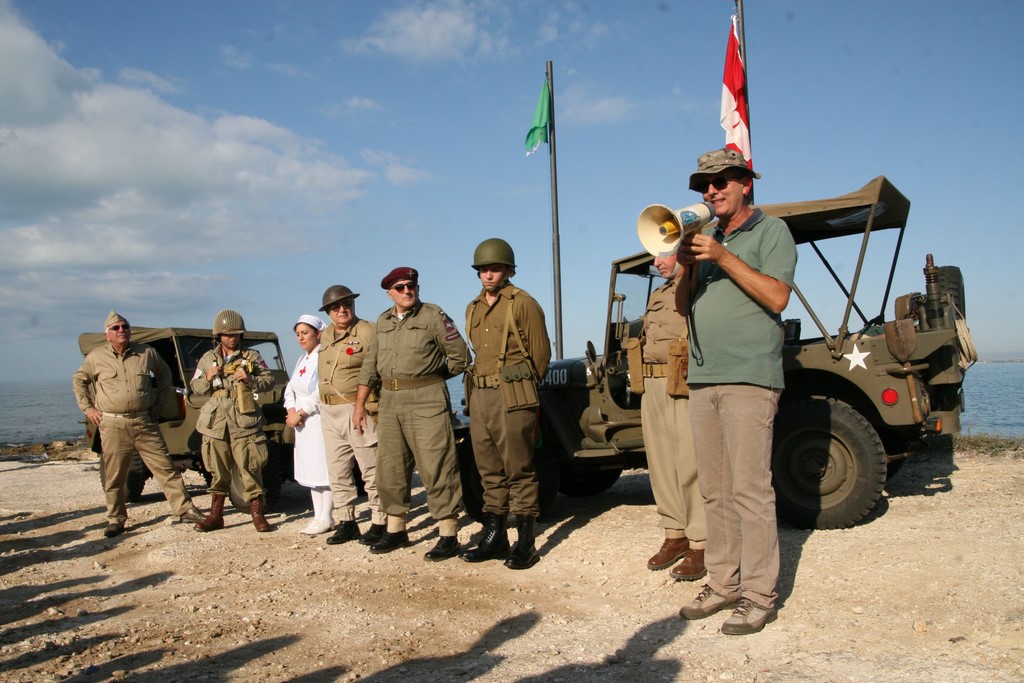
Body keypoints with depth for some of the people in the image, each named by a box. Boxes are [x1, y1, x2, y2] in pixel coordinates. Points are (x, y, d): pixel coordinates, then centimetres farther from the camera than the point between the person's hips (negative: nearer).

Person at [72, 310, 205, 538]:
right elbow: (78, 381, 15)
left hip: (144, 422, 1)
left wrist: (159, 404, 12)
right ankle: (115, 519, 18)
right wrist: (88, 408, 6)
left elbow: (165, 375, 18)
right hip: (112, 425, -1)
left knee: (165, 467, 0)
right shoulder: (96, 357, 3)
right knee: (114, 476, 5)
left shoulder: (147, 353, 5)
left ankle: (184, 509, 5)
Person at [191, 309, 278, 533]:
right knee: (219, 472, 10)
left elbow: (269, 381, 4)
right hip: (215, 424, 2)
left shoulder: (252, 356, 6)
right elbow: (195, 388, 14)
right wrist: (208, 379, -6)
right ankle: (215, 516, 20)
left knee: (250, 470, -2)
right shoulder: (207, 359, 12)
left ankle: (258, 515, 5)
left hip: (244, 424, -2)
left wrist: (251, 380, -14)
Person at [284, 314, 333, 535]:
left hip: (319, 419, -9)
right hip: (301, 423, 9)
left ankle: (326, 519, 1)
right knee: (310, 471, 11)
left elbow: (321, 393, -18)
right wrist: (291, 411, -2)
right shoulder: (302, 360, 18)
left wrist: (301, 414, -14)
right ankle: (318, 516, 18)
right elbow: (290, 389, 16)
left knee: (323, 469, -5)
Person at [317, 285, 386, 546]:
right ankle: (347, 523, 23)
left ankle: (379, 523, 7)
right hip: (330, 412, 8)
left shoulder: (368, 332, -9)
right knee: (338, 471, 12)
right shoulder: (325, 336, 14)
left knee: (371, 470, -3)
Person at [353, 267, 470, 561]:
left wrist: (429, 377, 3)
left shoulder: (433, 316, -3)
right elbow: (369, 365, 16)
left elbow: (460, 355, -2)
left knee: (436, 468, -6)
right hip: (389, 402, 6)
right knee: (390, 470, 11)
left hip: (426, 401, -6)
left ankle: (448, 536, 0)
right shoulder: (383, 322, 15)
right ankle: (396, 530, 25)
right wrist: (359, 405, 13)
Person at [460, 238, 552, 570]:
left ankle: (526, 543, 4)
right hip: (479, 395, 7)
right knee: (489, 470, 11)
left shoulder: (523, 303, -4)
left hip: (512, 396, -6)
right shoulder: (473, 308, 15)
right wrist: (479, 386, 12)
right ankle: (494, 536, 21)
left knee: (519, 470, -2)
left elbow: (541, 354, -1)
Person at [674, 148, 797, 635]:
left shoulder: (770, 231, 3)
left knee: (750, 490, -6)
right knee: (714, 491, 9)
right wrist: (686, 262, -2)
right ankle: (723, 584, 18)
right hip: (702, 377, 6)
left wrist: (723, 257, -14)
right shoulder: (706, 237, 21)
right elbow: (682, 305, 15)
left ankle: (758, 596, 2)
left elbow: (776, 297, -11)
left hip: (748, 378, -6)